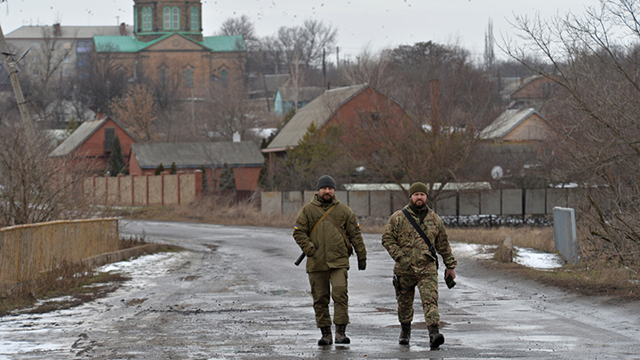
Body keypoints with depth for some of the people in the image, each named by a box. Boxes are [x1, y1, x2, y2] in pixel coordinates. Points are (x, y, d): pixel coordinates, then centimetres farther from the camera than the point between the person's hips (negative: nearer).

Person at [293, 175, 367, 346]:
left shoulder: (344, 210, 9)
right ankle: (325, 334, 11)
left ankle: (341, 332, -11)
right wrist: (310, 250, -10)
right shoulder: (307, 210, 6)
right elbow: (299, 232, 3)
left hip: (339, 261, -1)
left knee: (340, 294, -14)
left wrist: (361, 256, 8)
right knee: (320, 298, 4)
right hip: (316, 264, 1)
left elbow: (355, 234, 12)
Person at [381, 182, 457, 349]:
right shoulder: (398, 218, 1)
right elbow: (387, 239, 0)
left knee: (430, 300, -15)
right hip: (404, 270, 0)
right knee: (404, 303, 12)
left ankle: (434, 333, -25)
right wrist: (400, 257, -11)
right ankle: (405, 331, 33)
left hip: (428, 269, 0)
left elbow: (443, 244, 16)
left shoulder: (434, 219, 9)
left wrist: (450, 266, 17)